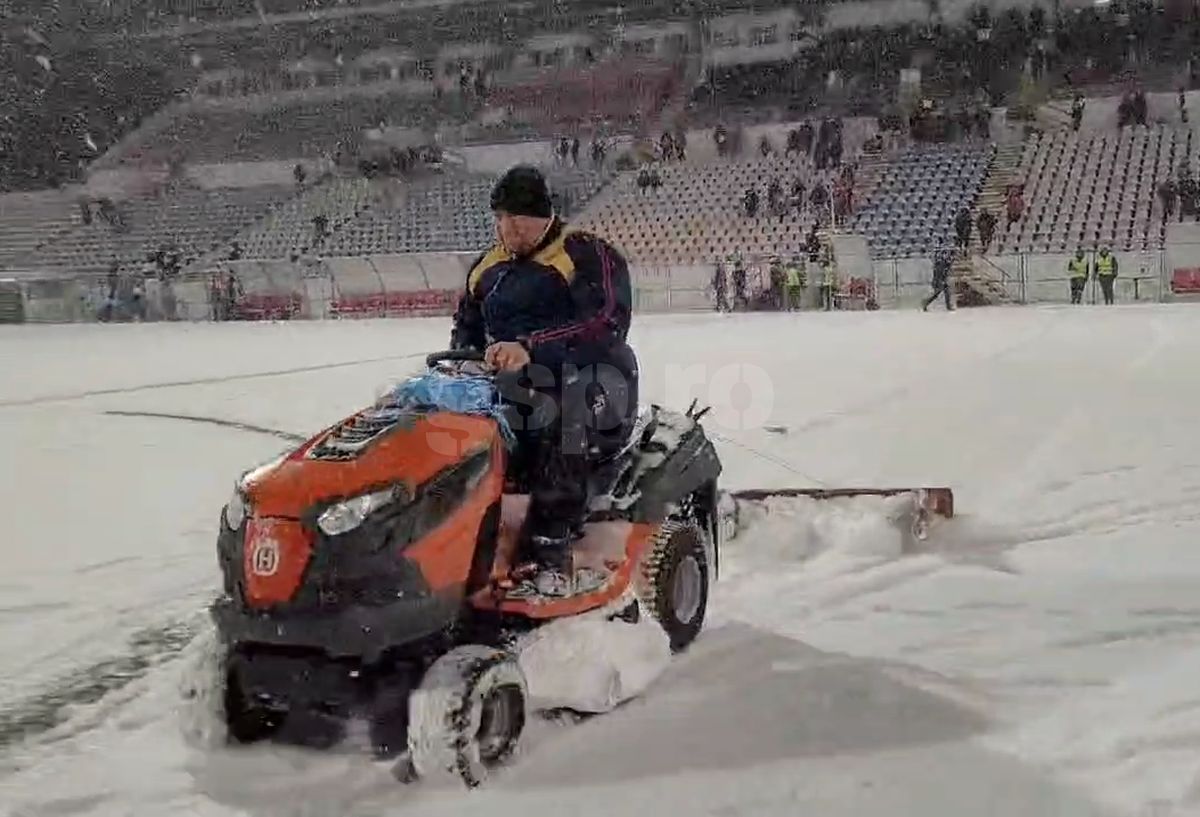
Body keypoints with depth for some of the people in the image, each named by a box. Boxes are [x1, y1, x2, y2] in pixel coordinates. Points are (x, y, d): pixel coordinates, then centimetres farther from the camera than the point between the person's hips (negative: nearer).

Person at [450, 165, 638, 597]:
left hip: (588, 386, -6)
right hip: (507, 387, 6)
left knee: (559, 418, -41)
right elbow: (465, 327, 28)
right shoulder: (487, 268, 18)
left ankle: (551, 550, -42)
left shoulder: (587, 255, -4)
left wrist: (530, 348, -33)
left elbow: (606, 323, -20)